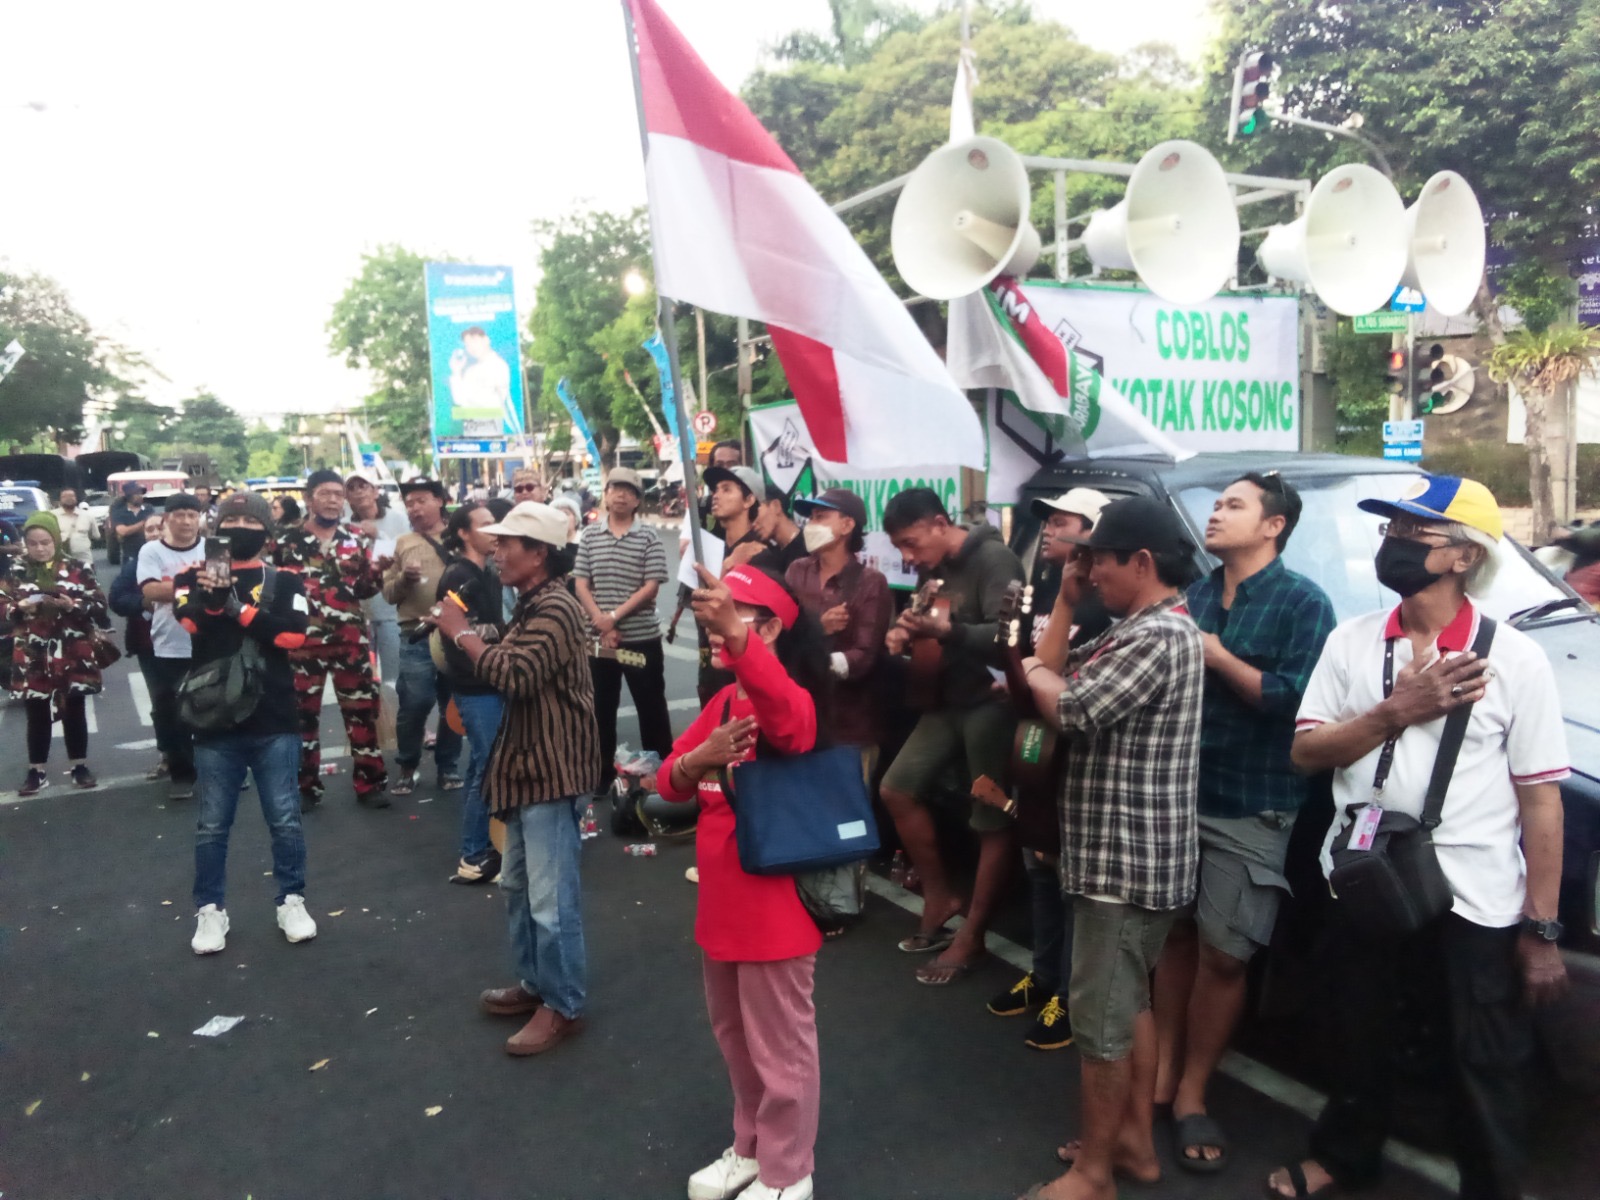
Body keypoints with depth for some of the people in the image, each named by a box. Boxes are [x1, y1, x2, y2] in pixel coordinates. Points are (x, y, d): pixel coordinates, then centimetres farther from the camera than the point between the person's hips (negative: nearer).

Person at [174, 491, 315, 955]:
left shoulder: (284, 580, 4)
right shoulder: (195, 575, 5)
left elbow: (294, 634, -12)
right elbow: (188, 623, -15)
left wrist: (237, 607, -19)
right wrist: (210, 598, -35)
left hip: (274, 722, 0)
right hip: (215, 720, 0)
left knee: (285, 819, 7)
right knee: (212, 824, 10)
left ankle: (292, 902, 22)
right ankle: (210, 910, 24)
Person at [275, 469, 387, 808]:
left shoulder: (357, 539, 6)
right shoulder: (287, 539, 0)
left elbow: (365, 589, 8)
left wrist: (377, 571, -12)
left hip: (351, 639, 1)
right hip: (302, 640, -1)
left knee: (362, 711, 3)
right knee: (303, 712, 9)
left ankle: (369, 784, 12)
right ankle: (306, 786, 21)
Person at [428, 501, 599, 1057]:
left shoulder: (555, 609, -19)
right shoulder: (532, 605, 15)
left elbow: (514, 675, -29)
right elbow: (511, 670, 12)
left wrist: (462, 633, -19)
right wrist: (462, 635, 2)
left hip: (552, 771, -11)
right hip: (530, 766, 11)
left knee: (550, 896, -3)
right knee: (517, 884, 20)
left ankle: (563, 1005, 11)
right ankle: (535, 982, 35)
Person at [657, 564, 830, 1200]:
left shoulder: (791, 700, -19)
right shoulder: (721, 701, 7)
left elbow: (782, 711, -45)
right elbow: (669, 781, 5)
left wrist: (734, 632, -61)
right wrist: (696, 760, -18)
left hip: (774, 909, -8)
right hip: (720, 904, 8)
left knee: (780, 1048, 10)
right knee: (735, 1039, 24)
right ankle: (749, 1148, 45)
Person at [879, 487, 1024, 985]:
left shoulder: (993, 559, -16)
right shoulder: (931, 569, 10)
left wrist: (946, 631, -40)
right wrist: (904, 635, -7)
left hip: (991, 701, -9)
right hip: (948, 700, 9)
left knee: (993, 822, -1)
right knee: (897, 789, 7)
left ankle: (971, 938, 11)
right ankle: (940, 896, 22)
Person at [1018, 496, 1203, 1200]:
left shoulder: (1161, 636, -21)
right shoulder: (1137, 627, 12)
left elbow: (1072, 709, -26)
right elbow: (1067, 680, 8)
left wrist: (1031, 670, -7)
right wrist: (1065, 601, 6)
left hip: (1125, 856, -11)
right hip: (1128, 851, 11)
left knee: (1100, 1016, 1)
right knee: (1129, 1002, 20)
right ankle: (1134, 1141, 35)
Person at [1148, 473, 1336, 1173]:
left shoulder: (1303, 603, -7)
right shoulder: (1192, 596, 11)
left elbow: (1295, 700, -18)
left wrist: (1215, 655, -15)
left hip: (1250, 809, -5)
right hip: (1178, 793, 5)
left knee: (1222, 955, 3)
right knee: (1174, 935, 12)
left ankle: (1191, 1092, 19)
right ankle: (1163, 1068, 27)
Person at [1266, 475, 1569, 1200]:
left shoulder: (1514, 658, -9)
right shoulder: (1351, 642, 0)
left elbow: (1540, 798, -9)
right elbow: (1306, 752, -3)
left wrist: (1542, 930, -10)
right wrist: (1397, 712, -17)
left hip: (1474, 903, -3)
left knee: (1487, 1069, 10)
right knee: (1359, 1039, 21)